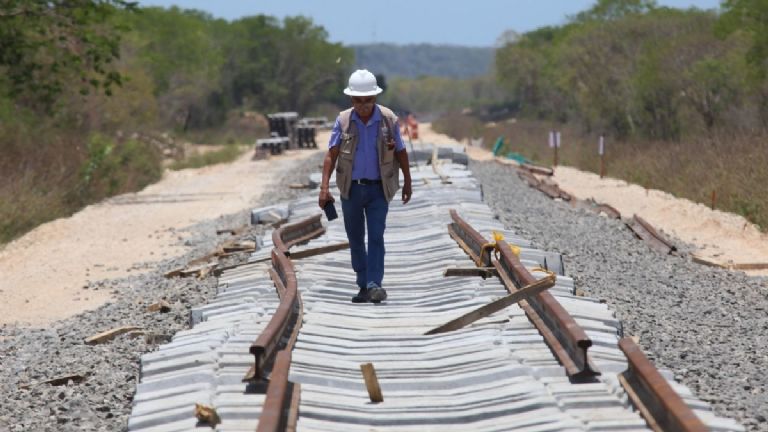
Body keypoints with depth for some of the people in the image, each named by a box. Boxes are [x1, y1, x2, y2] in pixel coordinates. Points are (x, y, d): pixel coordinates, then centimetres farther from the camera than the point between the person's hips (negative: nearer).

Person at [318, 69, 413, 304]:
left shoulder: (388, 119, -5)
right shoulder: (343, 120, -3)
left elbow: (401, 153, 6)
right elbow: (331, 155, -6)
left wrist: (407, 183, 11)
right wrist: (324, 187, -15)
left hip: (378, 189, -2)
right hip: (351, 188, 2)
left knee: (376, 236, -11)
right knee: (355, 238, 9)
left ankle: (374, 284, -14)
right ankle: (363, 285, 21)